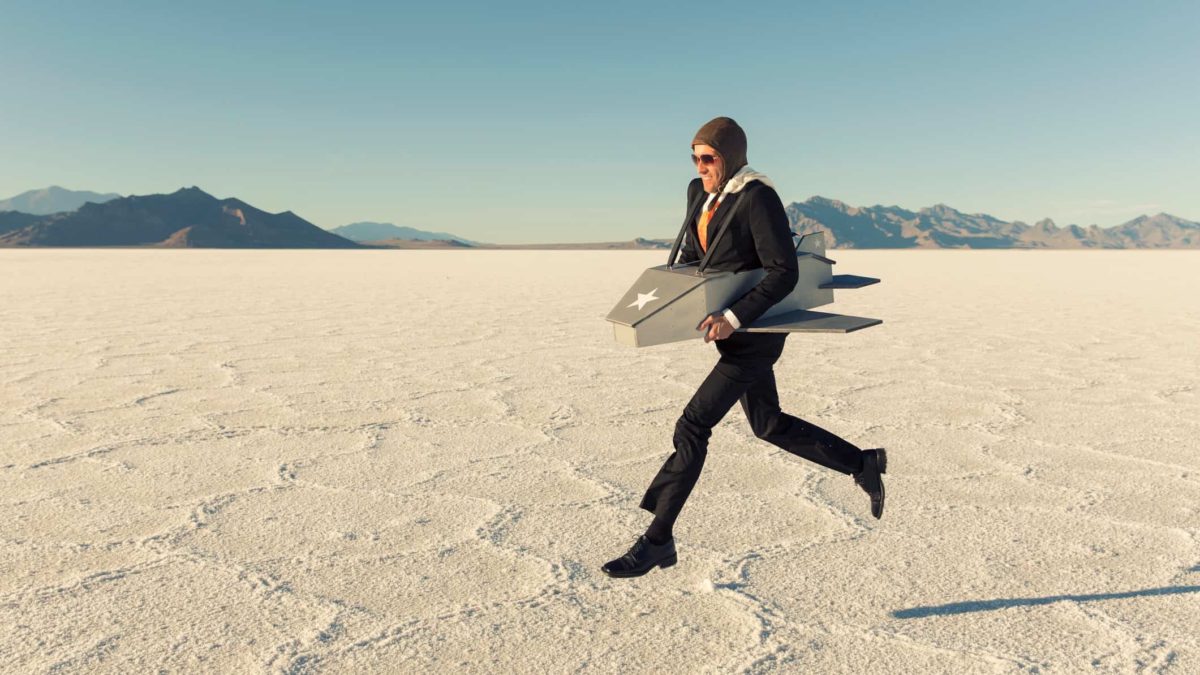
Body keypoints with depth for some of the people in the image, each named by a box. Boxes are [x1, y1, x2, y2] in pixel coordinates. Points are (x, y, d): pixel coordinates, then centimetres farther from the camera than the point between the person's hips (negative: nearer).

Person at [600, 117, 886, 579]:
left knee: (692, 427, -10)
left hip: (756, 333, -9)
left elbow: (784, 273, -22)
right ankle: (863, 465, 37)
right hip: (730, 329, 9)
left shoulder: (758, 198, -19)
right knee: (770, 426, 20)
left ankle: (656, 541, 0)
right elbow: (690, 256, 17)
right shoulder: (700, 192, 6)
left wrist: (733, 317, -31)